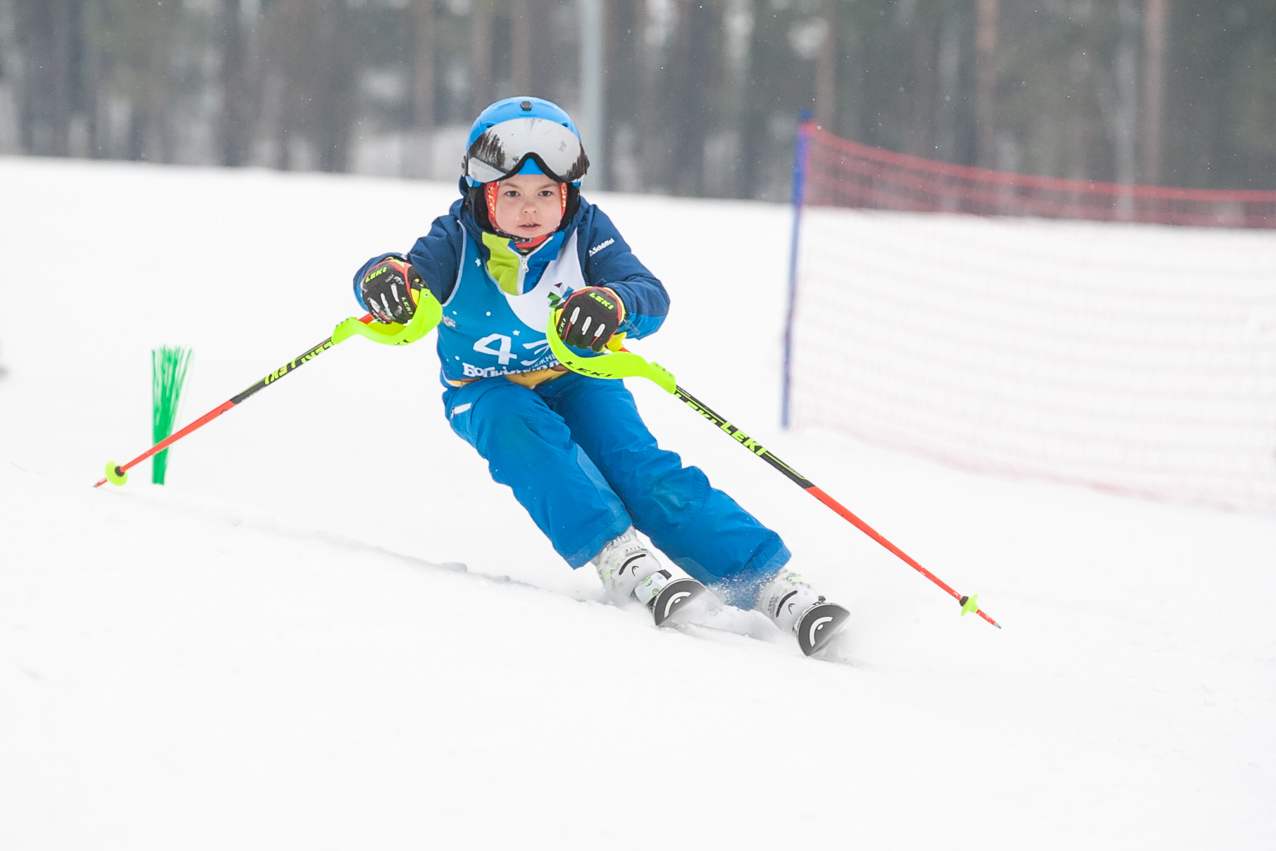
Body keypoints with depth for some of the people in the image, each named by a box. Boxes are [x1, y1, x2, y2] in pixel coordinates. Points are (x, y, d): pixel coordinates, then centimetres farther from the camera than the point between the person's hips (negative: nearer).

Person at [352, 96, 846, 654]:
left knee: (643, 471, -20)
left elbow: (652, 297, -31)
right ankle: (616, 554, -41)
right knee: (522, 432, -35)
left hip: (576, 378, 0)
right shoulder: (459, 240, -19)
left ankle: (767, 583, -24)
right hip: (488, 392, 0)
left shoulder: (587, 233, -18)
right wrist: (383, 277, -58)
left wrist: (613, 303, -55)